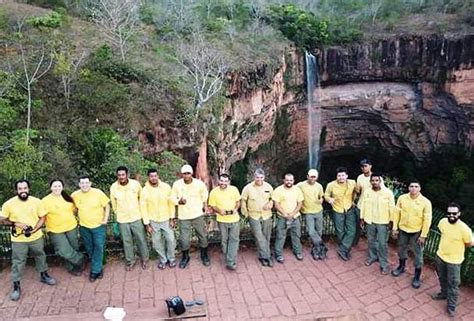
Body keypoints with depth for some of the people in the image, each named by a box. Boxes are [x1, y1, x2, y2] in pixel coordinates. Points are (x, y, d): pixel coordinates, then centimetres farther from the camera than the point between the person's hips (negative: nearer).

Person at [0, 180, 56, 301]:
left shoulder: (36, 201, -9)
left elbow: (42, 217, -2)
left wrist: (34, 229, -17)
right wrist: (15, 223, -20)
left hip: (36, 237, 2)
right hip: (18, 240, -2)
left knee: (40, 256, 19)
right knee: (18, 262, 6)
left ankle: (44, 275, 41)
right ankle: (16, 286, 20)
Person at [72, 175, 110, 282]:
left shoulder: (98, 193, -15)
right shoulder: (75, 195, -7)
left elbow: (107, 205, -7)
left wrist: (105, 219, -10)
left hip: (98, 225, -3)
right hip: (84, 227, 3)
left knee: (99, 247, -3)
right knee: (89, 248, 12)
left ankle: (95, 271, 8)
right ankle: (98, 268, 30)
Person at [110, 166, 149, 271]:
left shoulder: (135, 184, -14)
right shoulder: (113, 187, -11)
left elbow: (141, 198, 4)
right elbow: (114, 204, 3)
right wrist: (119, 214, 12)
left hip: (136, 217, 0)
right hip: (122, 219, 1)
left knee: (141, 239, 10)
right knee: (127, 241, 13)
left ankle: (144, 259, 30)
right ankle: (130, 261, 31)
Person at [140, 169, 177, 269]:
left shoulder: (166, 187, -11)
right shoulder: (144, 191, -12)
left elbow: (171, 203, -3)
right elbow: (143, 208, -7)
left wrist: (172, 218, -4)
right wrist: (147, 224, -7)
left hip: (166, 219, 0)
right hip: (153, 221, 0)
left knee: (171, 239, 2)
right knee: (157, 242, 8)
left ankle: (171, 258, 24)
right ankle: (163, 259, 29)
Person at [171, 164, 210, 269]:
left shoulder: (199, 184, -11)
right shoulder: (177, 184, -11)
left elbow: (204, 196, 9)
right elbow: (172, 197, 0)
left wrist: (204, 206, 9)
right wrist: (179, 201, -20)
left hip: (198, 215, 0)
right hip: (183, 217, 0)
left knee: (203, 236, 11)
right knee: (184, 239, 4)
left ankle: (204, 255, 35)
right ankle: (185, 257, 29)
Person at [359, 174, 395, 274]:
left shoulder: (388, 192, -12)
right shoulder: (366, 192, -3)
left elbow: (391, 208, -7)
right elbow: (363, 206, 5)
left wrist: (391, 221, -5)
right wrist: (362, 219, 7)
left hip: (383, 222, -3)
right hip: (369, 221, 3)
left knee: (382, 243, -2)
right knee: (371, 240, 17)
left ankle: (384, 264, 10)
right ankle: (372, 257, 37)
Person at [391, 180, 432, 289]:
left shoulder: (425, 202, -17)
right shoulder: (402, 198, -9)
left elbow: (427, 220, -12)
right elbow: (397, 213, 0)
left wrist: (423, 235, -11)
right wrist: (395, 228, 0)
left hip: (417, 232, -3)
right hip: (403, 229, 3)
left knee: (418, 254, 6)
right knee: (402, 249, 21)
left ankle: (417, 277, 22)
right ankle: (401, 267, 45)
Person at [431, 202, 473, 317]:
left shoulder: (464, 229, -28)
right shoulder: (443, 221, -13)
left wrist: (457, 245, -3)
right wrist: (449, 242, 5)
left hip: (454, 260, -5)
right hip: (440, 256, 5)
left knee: (453, 284, 8)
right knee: (442, 278, 26)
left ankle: (451, 306, 23)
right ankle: (444, 293, 49)